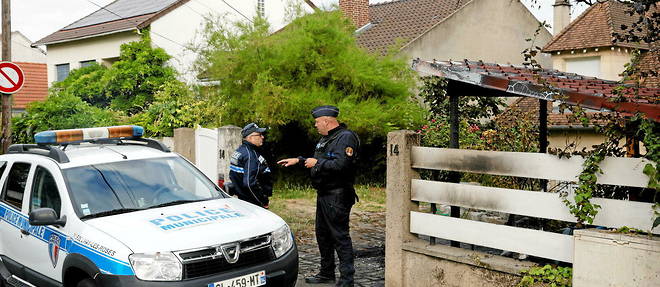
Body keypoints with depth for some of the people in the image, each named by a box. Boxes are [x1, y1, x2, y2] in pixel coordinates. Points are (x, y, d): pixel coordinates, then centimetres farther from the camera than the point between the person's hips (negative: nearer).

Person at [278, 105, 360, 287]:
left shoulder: (346, 137, -15)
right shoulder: (326, 138, 17)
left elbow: (341, 165, -27)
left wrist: (317, 163, -17)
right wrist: (298, 160, 24)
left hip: (337, 196, -10)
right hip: (324, 194, 10)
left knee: (340, 237, -7)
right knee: (322, 234, 17)